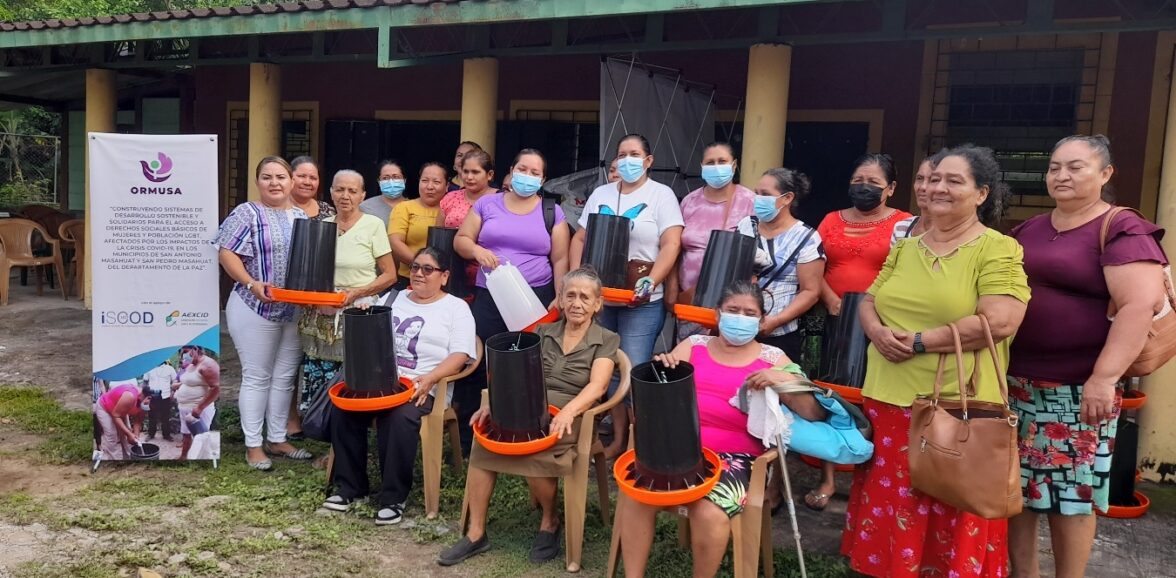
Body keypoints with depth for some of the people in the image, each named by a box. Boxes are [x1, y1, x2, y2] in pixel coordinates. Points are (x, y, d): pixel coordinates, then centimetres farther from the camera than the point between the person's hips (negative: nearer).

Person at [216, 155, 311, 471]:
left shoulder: (301, 216, 12)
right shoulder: (247, 213, -5)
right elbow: (227, 254, -11)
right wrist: (251, 283, -23)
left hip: (296, 310, 6)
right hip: (257, 308, -6)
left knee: (285, 377, 12)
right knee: (257, 377, 1)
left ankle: (278, 439, 25)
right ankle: (253, 445, 11)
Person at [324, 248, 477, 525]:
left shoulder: (456, 307, 7)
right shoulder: (395, 299, 22)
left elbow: (460, 354, -6)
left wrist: (429, 379, -21)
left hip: (422, 387, -5)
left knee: (399, 418, -34)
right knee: (342, 408, -22)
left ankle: (392, 497, -18)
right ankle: (349, 485, -5)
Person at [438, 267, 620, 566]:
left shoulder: (606, 341, 5)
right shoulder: (543, 333, 17)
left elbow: (597, 386, -11)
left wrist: (568, 410, -31)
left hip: (571, 416, -4)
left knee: (534, 456, -33)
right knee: (483, 445, -24)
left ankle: (550, 521, -1)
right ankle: (476, 534, -11)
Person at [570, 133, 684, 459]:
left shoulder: (661, 195, -1)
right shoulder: (600, 194, 13)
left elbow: (671, 245, -11)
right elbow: (580, 239, 13)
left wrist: (651, 281, -23)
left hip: (641, 301, -5)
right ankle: (618, 438, 22)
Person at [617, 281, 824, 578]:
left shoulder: (772, 359, 10)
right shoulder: (693, 345, 15)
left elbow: (814, 413, 3)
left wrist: (785, 379, -15)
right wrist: (662, 369, -11)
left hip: (733, 457, -2)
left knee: (709, 514, -29)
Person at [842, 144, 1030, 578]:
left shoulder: (998, 250, -6)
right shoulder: (905, 248, 14)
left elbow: (1000, 321, -18)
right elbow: (868, 302, 16)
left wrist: (919, 341, -18)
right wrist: (877, 331, -7)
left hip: (956, 408, -5)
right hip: (888, 401, 6)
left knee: (949, 518, 5)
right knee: (886, 508, 14)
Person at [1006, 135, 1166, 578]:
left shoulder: (1122, 230, -7)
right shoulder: (1027, 230, 14)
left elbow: (1141, 304, -18)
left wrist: (1104, 378, -23)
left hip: (1077, 389, -6)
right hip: (1014, 382, 6)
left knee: (1071, 492, 3)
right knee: (1013, 485, 10)